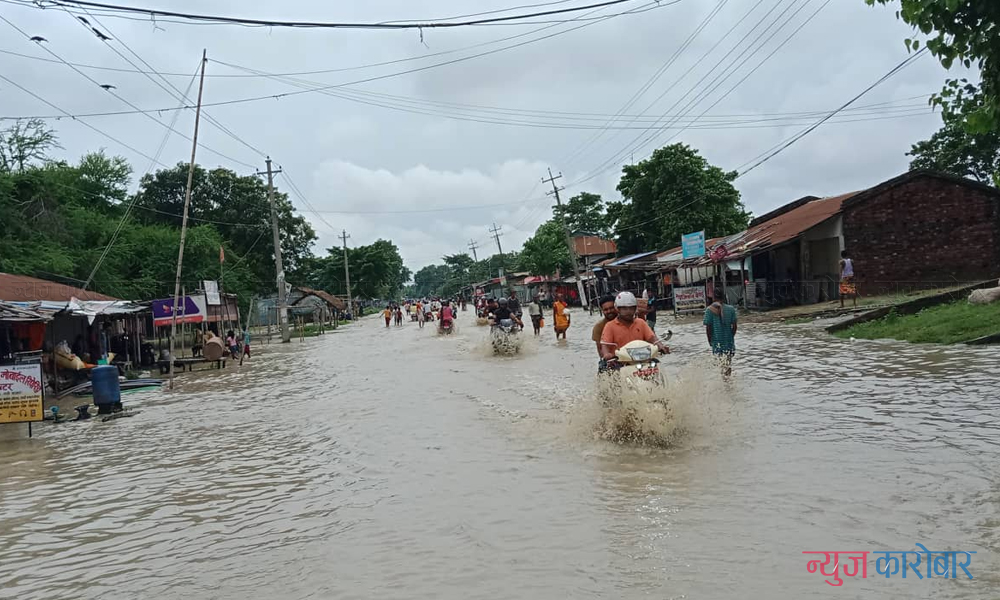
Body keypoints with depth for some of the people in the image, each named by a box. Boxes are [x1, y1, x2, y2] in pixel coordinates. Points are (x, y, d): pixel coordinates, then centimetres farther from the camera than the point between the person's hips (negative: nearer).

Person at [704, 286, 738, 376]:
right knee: (728, 364, 13)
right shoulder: (731, 309, -1)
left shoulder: (709, 310, -8)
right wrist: (731, 337, 14)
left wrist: (710, 340, 4)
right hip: (729, 341, 2)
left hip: (717, 342, -2)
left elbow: (708, 327, -8)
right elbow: (734, 326, -1)